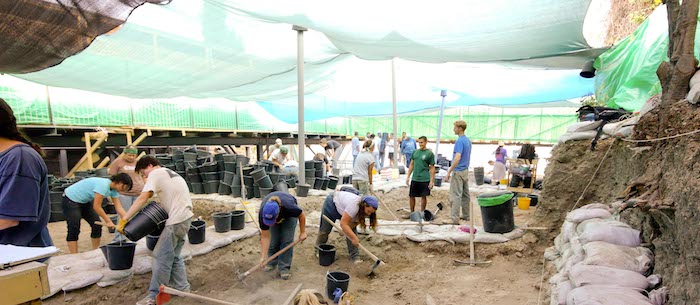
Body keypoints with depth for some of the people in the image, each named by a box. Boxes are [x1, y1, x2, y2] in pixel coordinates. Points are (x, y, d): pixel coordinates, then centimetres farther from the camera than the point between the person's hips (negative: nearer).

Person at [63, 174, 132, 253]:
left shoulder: (114, 190, -7)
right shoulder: (103, 185, -34)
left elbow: (119, 208, -7)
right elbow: (97, 207, -29)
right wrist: (108, 221, -22)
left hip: (84, 201, 9)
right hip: (71, 199, -9)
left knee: (97, 225, 3)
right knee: (74, 229, -12)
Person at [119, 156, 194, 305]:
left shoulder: (155, 174, -5)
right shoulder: (171, 173, 23)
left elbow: (142, 199, -16)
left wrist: (123, 219, -16)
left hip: (176, 220, -9)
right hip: (185, 217, 9)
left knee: (161, 257, -2)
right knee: (174, 255, 19)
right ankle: (181, 286, 26)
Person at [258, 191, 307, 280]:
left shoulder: (289, 207, -44)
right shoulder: (262, 214, -37)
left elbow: (302, 215, -21)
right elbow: (265, 237, -28)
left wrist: (302, 232, -13)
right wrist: (263, 256, -31)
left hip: (289, 216, -2)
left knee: (287, 240, -12)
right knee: (274, 240, -7)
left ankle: (284, 268, -2)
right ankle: (272, 263, 16)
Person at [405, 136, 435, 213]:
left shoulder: (429, 153, -4)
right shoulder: (415, 152, 8)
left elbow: (432, 168, -3)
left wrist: (431, 181, -8)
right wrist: (408, 177, 11)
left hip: (424, 180, -4)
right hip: (414, 179, 4)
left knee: (423, 197, 6)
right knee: (411, 196, 8)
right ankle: (412, 213, 26)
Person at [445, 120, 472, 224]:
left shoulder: (460, 141, -18)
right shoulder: (468, 140, 12)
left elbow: (457, 157, -27)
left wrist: (449, 172, -25)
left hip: (458, 172, -10)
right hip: (466, 170, 10)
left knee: (456, 195, -7)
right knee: (465, 194, 14)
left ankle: (455, 219, -5)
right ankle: (466, 215, 22)